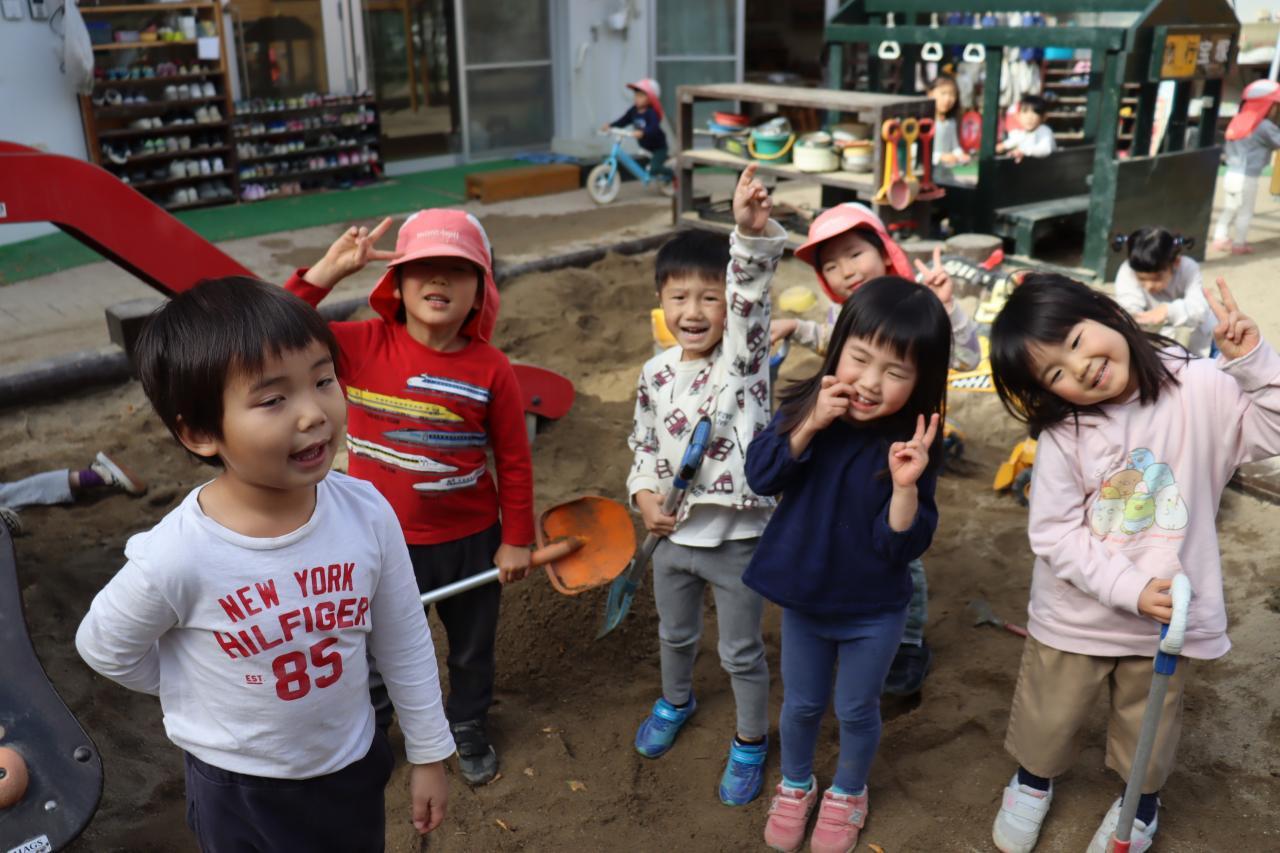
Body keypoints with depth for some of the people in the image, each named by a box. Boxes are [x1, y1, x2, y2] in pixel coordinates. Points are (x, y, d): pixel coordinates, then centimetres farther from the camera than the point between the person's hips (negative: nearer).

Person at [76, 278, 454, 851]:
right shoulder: (177, 557, -30)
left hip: (355, 766, 2)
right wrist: (200, 695, 2)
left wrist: (428, 754, 2)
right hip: (240, 792, -2)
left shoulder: (367, 512, -21)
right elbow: (103, 648, -8)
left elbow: (405, 642, -7)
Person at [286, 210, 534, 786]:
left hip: (469, 542, 0)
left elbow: (514, 461, -7)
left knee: (472, 647, 24)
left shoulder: (491, 369, -16)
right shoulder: (361, 346, -14)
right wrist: (325, 272, -29)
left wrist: (517, 539, -2)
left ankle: (468, 726, 53)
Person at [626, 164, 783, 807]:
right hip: (674, 533, 4)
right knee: (675, 633, 27)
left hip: (737, 537, -4)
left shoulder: (744, 357, -15)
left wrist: (753, 234, -51)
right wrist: (643, 494, -8)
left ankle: (751, 741, 37)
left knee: (742, 651, 13)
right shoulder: (655, 374, -3)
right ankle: (675, 703, 55)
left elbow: (752, 293, -34)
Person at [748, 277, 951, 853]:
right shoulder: (808, 405, -15)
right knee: (800, 704, 22)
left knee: (856, 711, 19)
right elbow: (760, 476, -20)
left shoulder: (911, 445, -22)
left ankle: (848, 793, 48)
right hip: (803, 597, 2)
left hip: (873, 612, -2)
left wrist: (906, 486, -39)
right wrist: (808, 424, -31)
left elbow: (902, 546, -22)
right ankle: (795, 787, 49)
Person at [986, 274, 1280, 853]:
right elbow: (1055, 533, -17)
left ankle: (1141, 803, 52)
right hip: (1076, 614, 0)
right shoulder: (1063, 434, -18)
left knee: (1148, 726, 23)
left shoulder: (1200, 388, -15)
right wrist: (1131, 588, -25)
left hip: (1168, 613, 0)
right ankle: (1033, 780, 52)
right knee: (1047, 716, 21)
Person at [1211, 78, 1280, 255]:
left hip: (1232, 173, 7)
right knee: (1245, 212, 4)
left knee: (1229, 209, 17)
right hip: (1247, 177, -7)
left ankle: (1220, 238, 17)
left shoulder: (1238, 121, 10)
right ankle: (1239, 244, 10)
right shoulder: (1265, 127, -13)